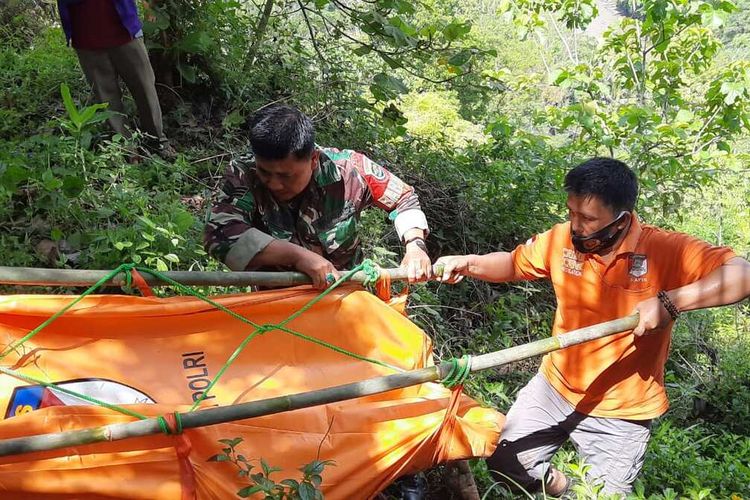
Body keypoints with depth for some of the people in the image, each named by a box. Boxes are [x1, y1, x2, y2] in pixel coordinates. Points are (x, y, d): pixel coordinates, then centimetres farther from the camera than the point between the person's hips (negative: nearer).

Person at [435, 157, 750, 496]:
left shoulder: (665, 250, -21)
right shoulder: (562, 240, -9)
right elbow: (514, 264, 7)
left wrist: (669, 302, -40)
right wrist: (468, 264, -11)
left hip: (620, 413, -3)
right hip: (554, 387, 4)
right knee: (503, 462, 8)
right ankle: (557, 485, 38)